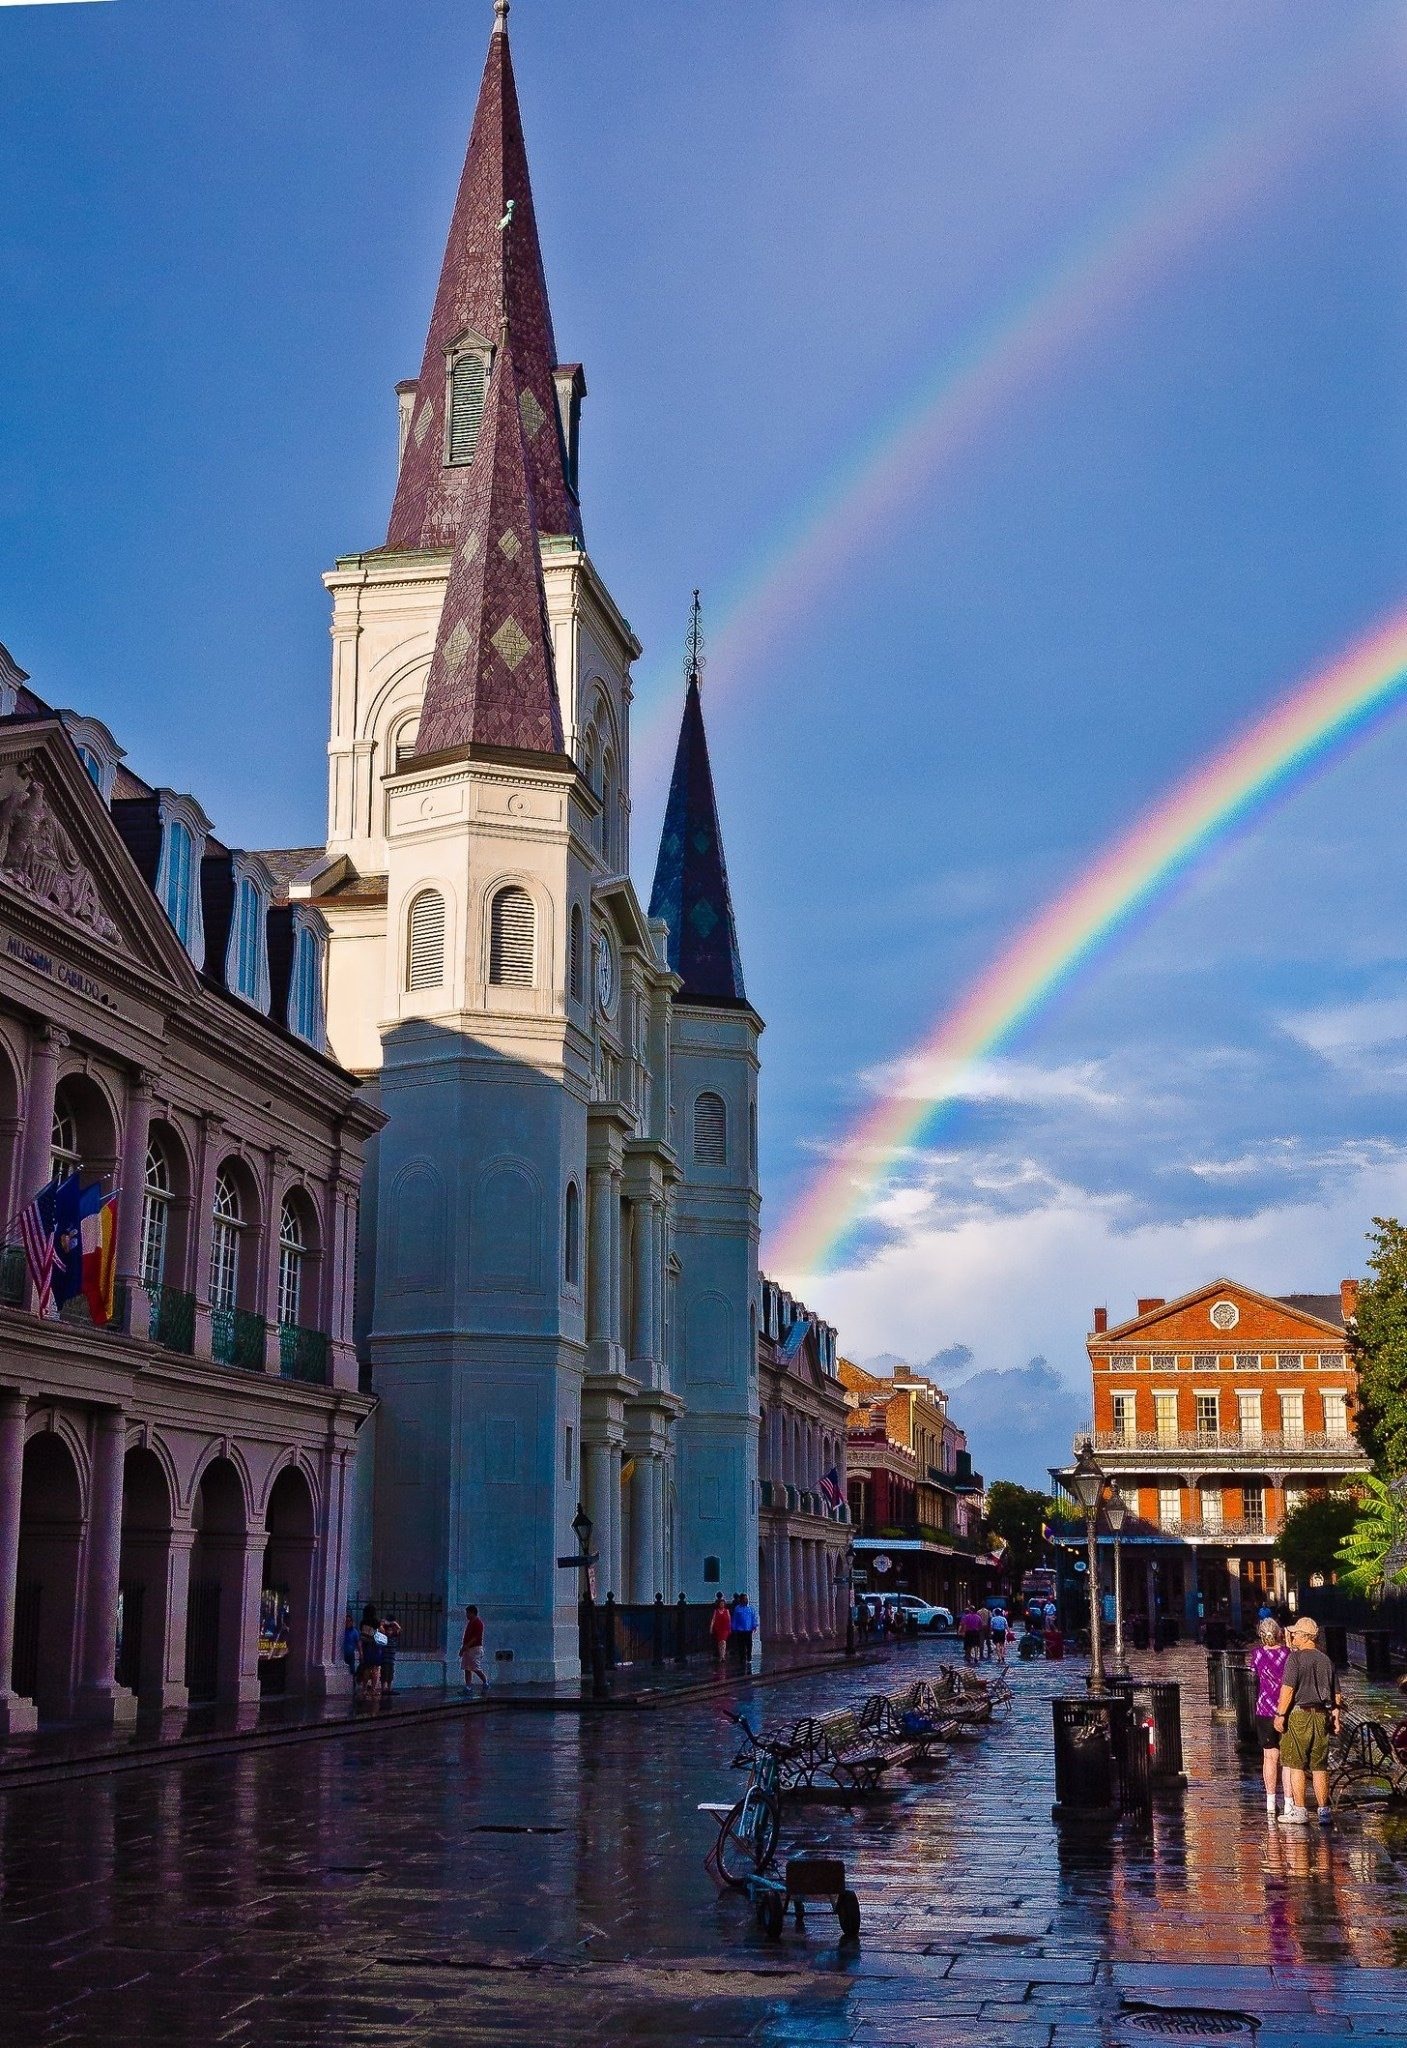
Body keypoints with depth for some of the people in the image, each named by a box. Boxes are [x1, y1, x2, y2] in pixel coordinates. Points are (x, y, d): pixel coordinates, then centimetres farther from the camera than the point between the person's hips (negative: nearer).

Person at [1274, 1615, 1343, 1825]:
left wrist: (1280, 1714, -10)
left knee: (1296, 1764, 1)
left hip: (1299, 1715, -6)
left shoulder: (1295, 1658, -9)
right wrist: (1335, 1718, 18)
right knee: (1319, 1766, 10)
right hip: (1322, 1716, 6)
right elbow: (1337, 1695, 13)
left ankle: (1299, 1810, 0)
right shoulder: (1326, 1660, 12)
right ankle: (1324, 1811, 11)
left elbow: (1288, 1689, -15)